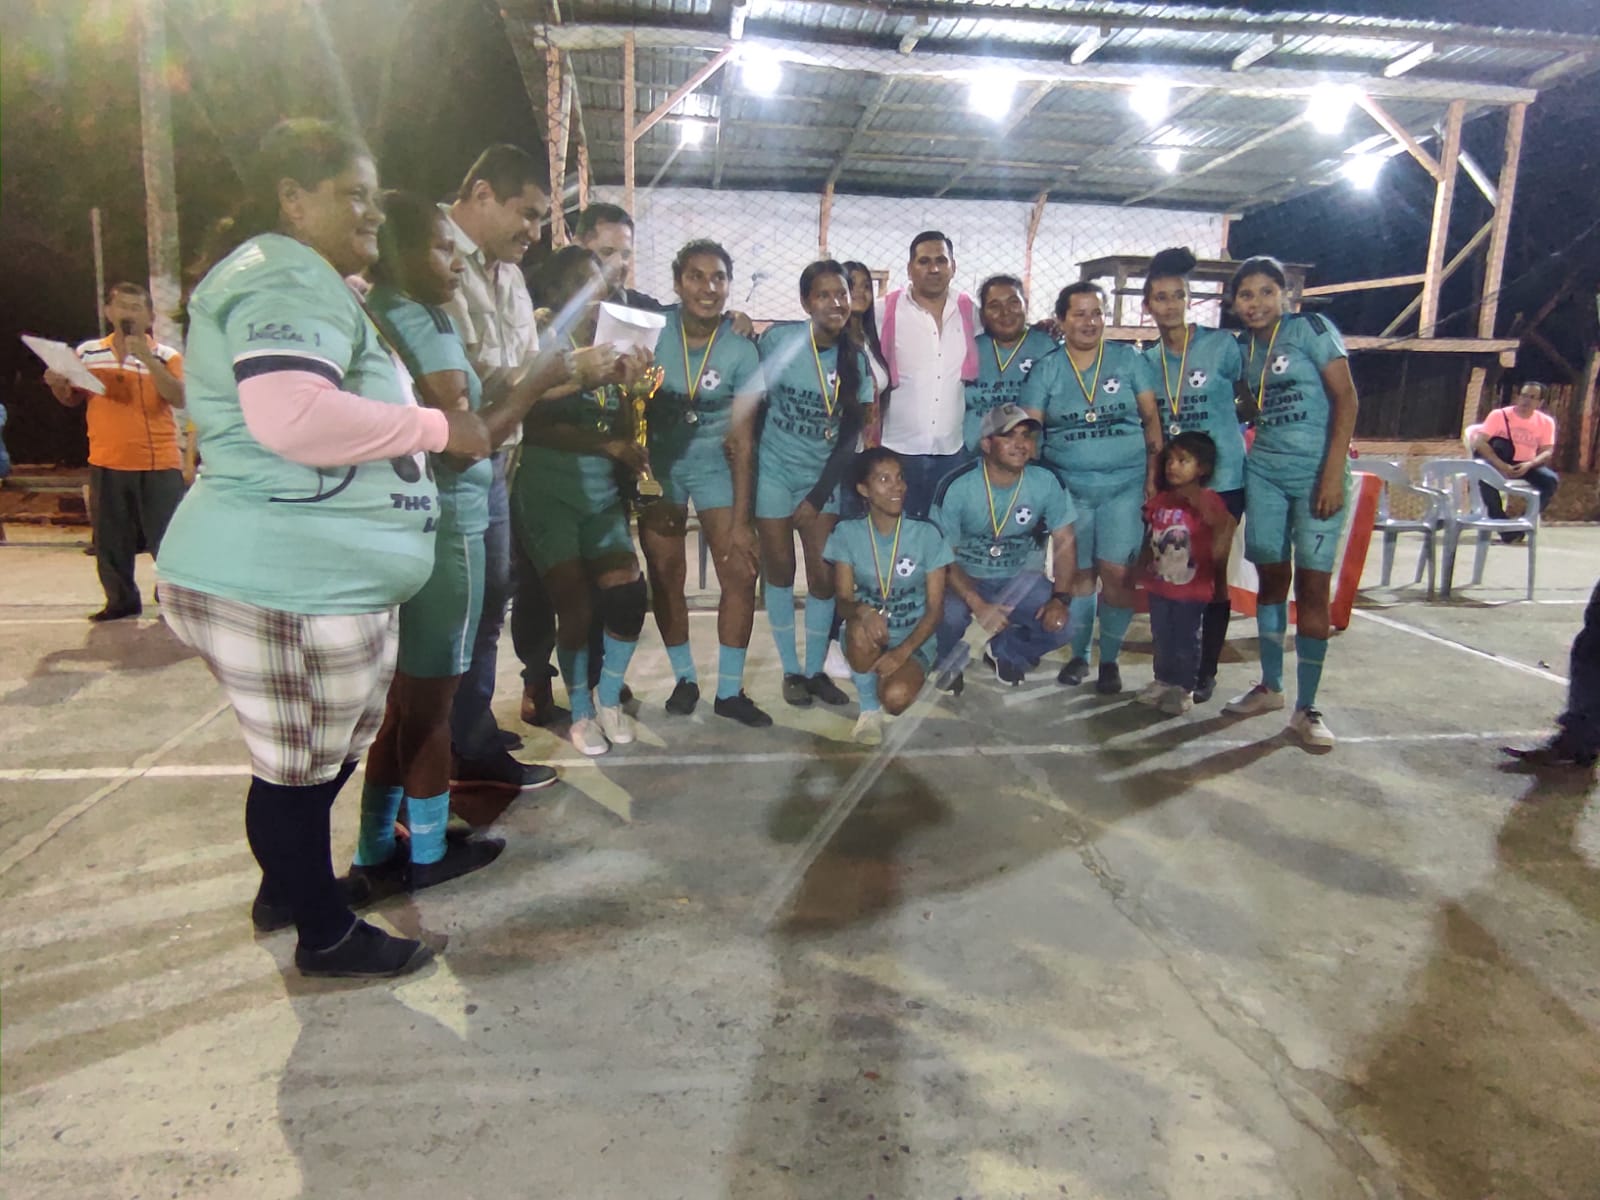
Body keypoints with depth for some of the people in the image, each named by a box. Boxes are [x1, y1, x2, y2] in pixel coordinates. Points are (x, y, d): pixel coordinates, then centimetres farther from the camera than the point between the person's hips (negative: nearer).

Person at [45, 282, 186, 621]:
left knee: (166, 537, 1)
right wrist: (58, 385, -5)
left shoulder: (167, 356, -3)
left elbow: (179, 398, -19)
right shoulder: (87, 353, 6)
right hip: (107, 464, 4)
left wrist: (147, 357, -22)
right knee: (111, 540, 11)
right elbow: (72, 399, 17)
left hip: (159, 464, -4)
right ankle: (122, 600, 24)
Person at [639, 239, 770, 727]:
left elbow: (742, 441, -11)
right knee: (665, 575, 3)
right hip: (659, 462, 0)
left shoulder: (741, 349, -13)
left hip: (716, 465, 0)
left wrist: (740, 520, -13)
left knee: (741, 574, -6)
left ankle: (729, 691, 7)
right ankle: (684, 678, 22)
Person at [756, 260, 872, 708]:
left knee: (824, 575, -1)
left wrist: (819, 495, -5)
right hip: (774, 471, -2)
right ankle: (791, 671, 18)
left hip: (822, 477, 2)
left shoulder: (856, 360, -3)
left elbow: (850, 435, -1)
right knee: (780, 572, 4)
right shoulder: (779, 339, -11)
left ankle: (816, 669, 17)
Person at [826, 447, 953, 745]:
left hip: (914, 640, -1)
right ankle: (869, 709, -9)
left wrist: (903, 652, -23)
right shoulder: (847, 533, -7)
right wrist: (863, 612, -35)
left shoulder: (926, 534, -10)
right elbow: (843, 599, -10)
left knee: (896, 697, -30)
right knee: (862, 630, -36)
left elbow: (935, 608, -9)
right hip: (868, 639, 1)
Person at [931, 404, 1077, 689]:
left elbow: (1064, 541, -4)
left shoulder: (1046, 483, -11)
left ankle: (1004, 651, 12)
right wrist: (978, 605, -28)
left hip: (1019, 579, 3)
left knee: (1060, 623, -21)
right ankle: (949, 663, 6)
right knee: (950, 617, -33)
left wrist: (1061, 598, -19)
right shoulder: (957, 487, -18)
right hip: (965, 579, -3)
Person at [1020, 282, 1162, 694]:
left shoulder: (1128, 359, 4)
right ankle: (1078, 654, 23)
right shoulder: (1046, 369, 3)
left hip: (1125, 483, 0)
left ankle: (1109, 659, 8)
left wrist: (1154, 475, -1)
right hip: (1069, 486, 1)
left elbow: (1151, 419, 5)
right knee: (1079, 573, 7)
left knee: (1116, 571, -8)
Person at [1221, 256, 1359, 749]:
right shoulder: (1242, 347, 10)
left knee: (1313, 584, -4)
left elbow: (1346, 399, -9)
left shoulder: (1311, 329, -4)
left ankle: (1306, 708, 2)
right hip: (1263, 472, 5)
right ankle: (1270, 686, 23)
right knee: (1271, 575, 9)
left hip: (1316, 473, -5)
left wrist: (1334, 473, -16)